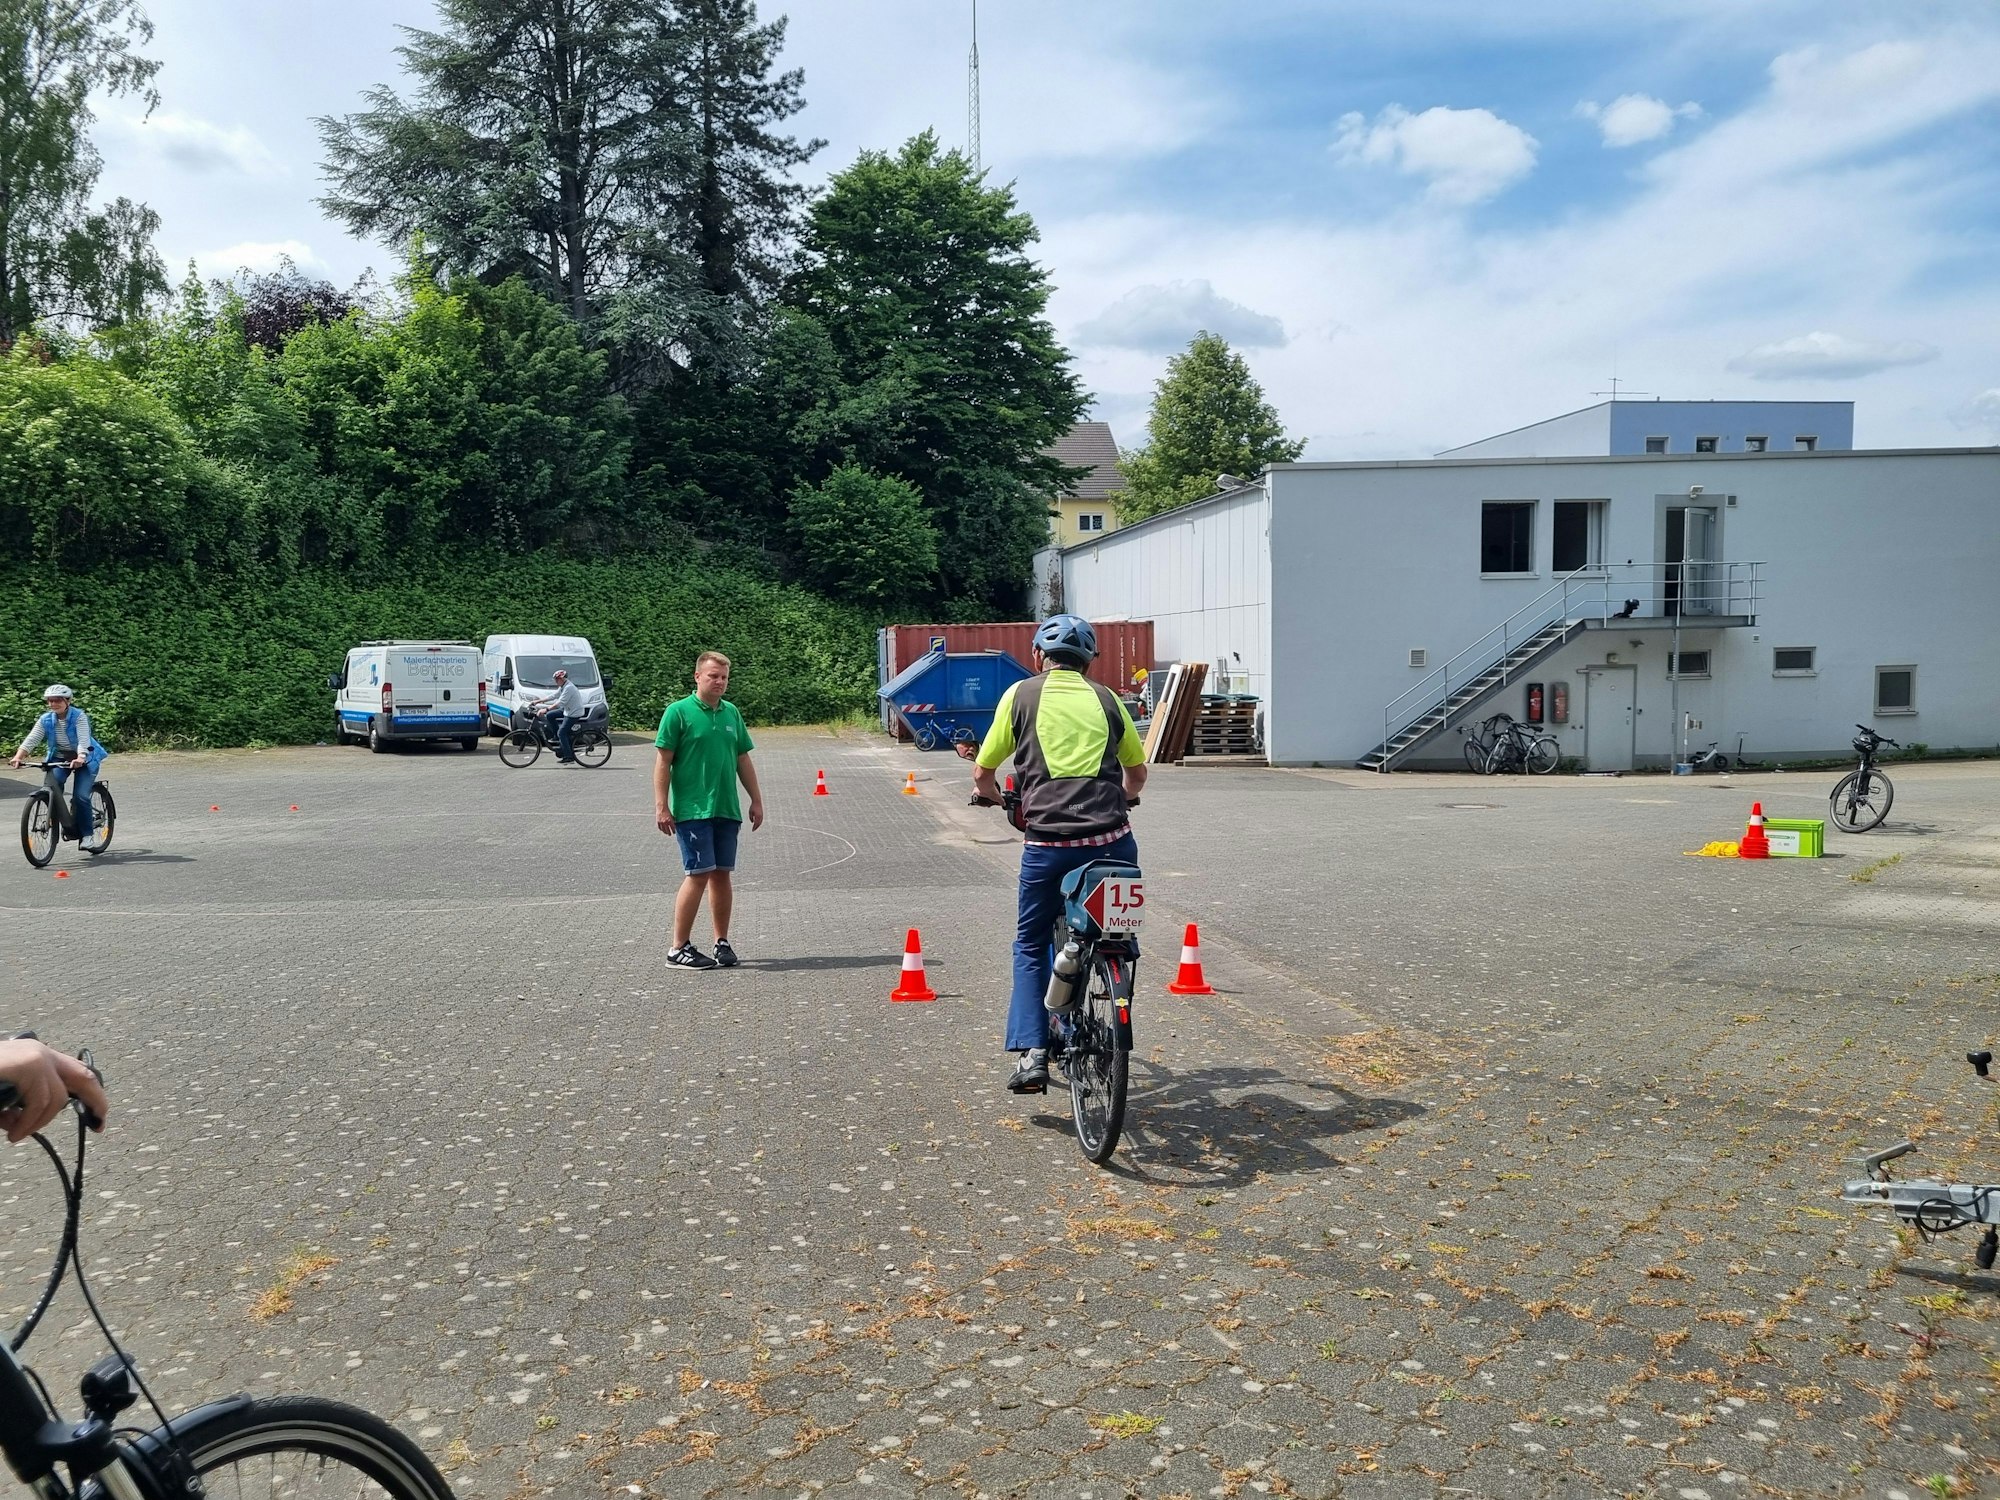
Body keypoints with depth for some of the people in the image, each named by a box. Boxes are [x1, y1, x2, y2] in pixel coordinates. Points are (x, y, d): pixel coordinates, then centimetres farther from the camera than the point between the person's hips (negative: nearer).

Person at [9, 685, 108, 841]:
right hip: (59, 758, 4)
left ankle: (86, 834, -3)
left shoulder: (79, 717, -17)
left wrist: (80, 758, -49)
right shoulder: (46, 720, -5)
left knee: (80, 796, -16)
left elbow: (83, 740, -30)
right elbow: (31, 740, -14)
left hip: (84, 759, -4)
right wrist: (18, 757, -32)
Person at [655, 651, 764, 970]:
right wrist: (661, 806, -11)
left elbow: (743, 760, 18)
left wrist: (756, 800, 16)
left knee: (722, 875, 8)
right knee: (699, 874, -8)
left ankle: (722, 943, 18)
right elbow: (663, 762, -6)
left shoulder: (732, 713, 12)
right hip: (692, 809, -5)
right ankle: (679, 948, 1)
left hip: (727, 810, 5)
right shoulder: (678, 712, -5)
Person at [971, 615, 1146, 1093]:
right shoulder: (1106, 699, 16)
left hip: (1047, 843, -2)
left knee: (1031, 946, 17)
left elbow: (982, 774, 13)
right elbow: (1137, 773, 28)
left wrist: (998, 798, 35)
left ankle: (1031, 1055, 6)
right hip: (1112, 840, 2)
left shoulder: (1021, 695, 9)